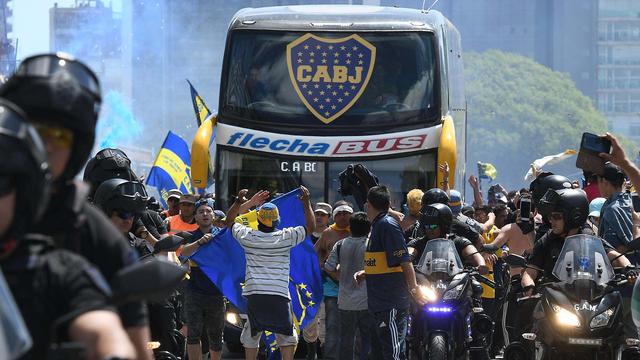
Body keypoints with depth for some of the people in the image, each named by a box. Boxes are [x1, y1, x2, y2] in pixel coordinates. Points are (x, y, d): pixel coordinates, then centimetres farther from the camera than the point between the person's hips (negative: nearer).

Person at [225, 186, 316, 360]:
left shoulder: (248, 236, 1)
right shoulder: (285, 237, -3)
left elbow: (229, 221, 19)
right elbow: (310, 227, 8)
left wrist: (238, 202, 20)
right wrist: (307, 203, 8)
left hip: (254, 294, 1)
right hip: (279, 294, -1)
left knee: (251, 336, 13)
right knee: (287, 336, 6)